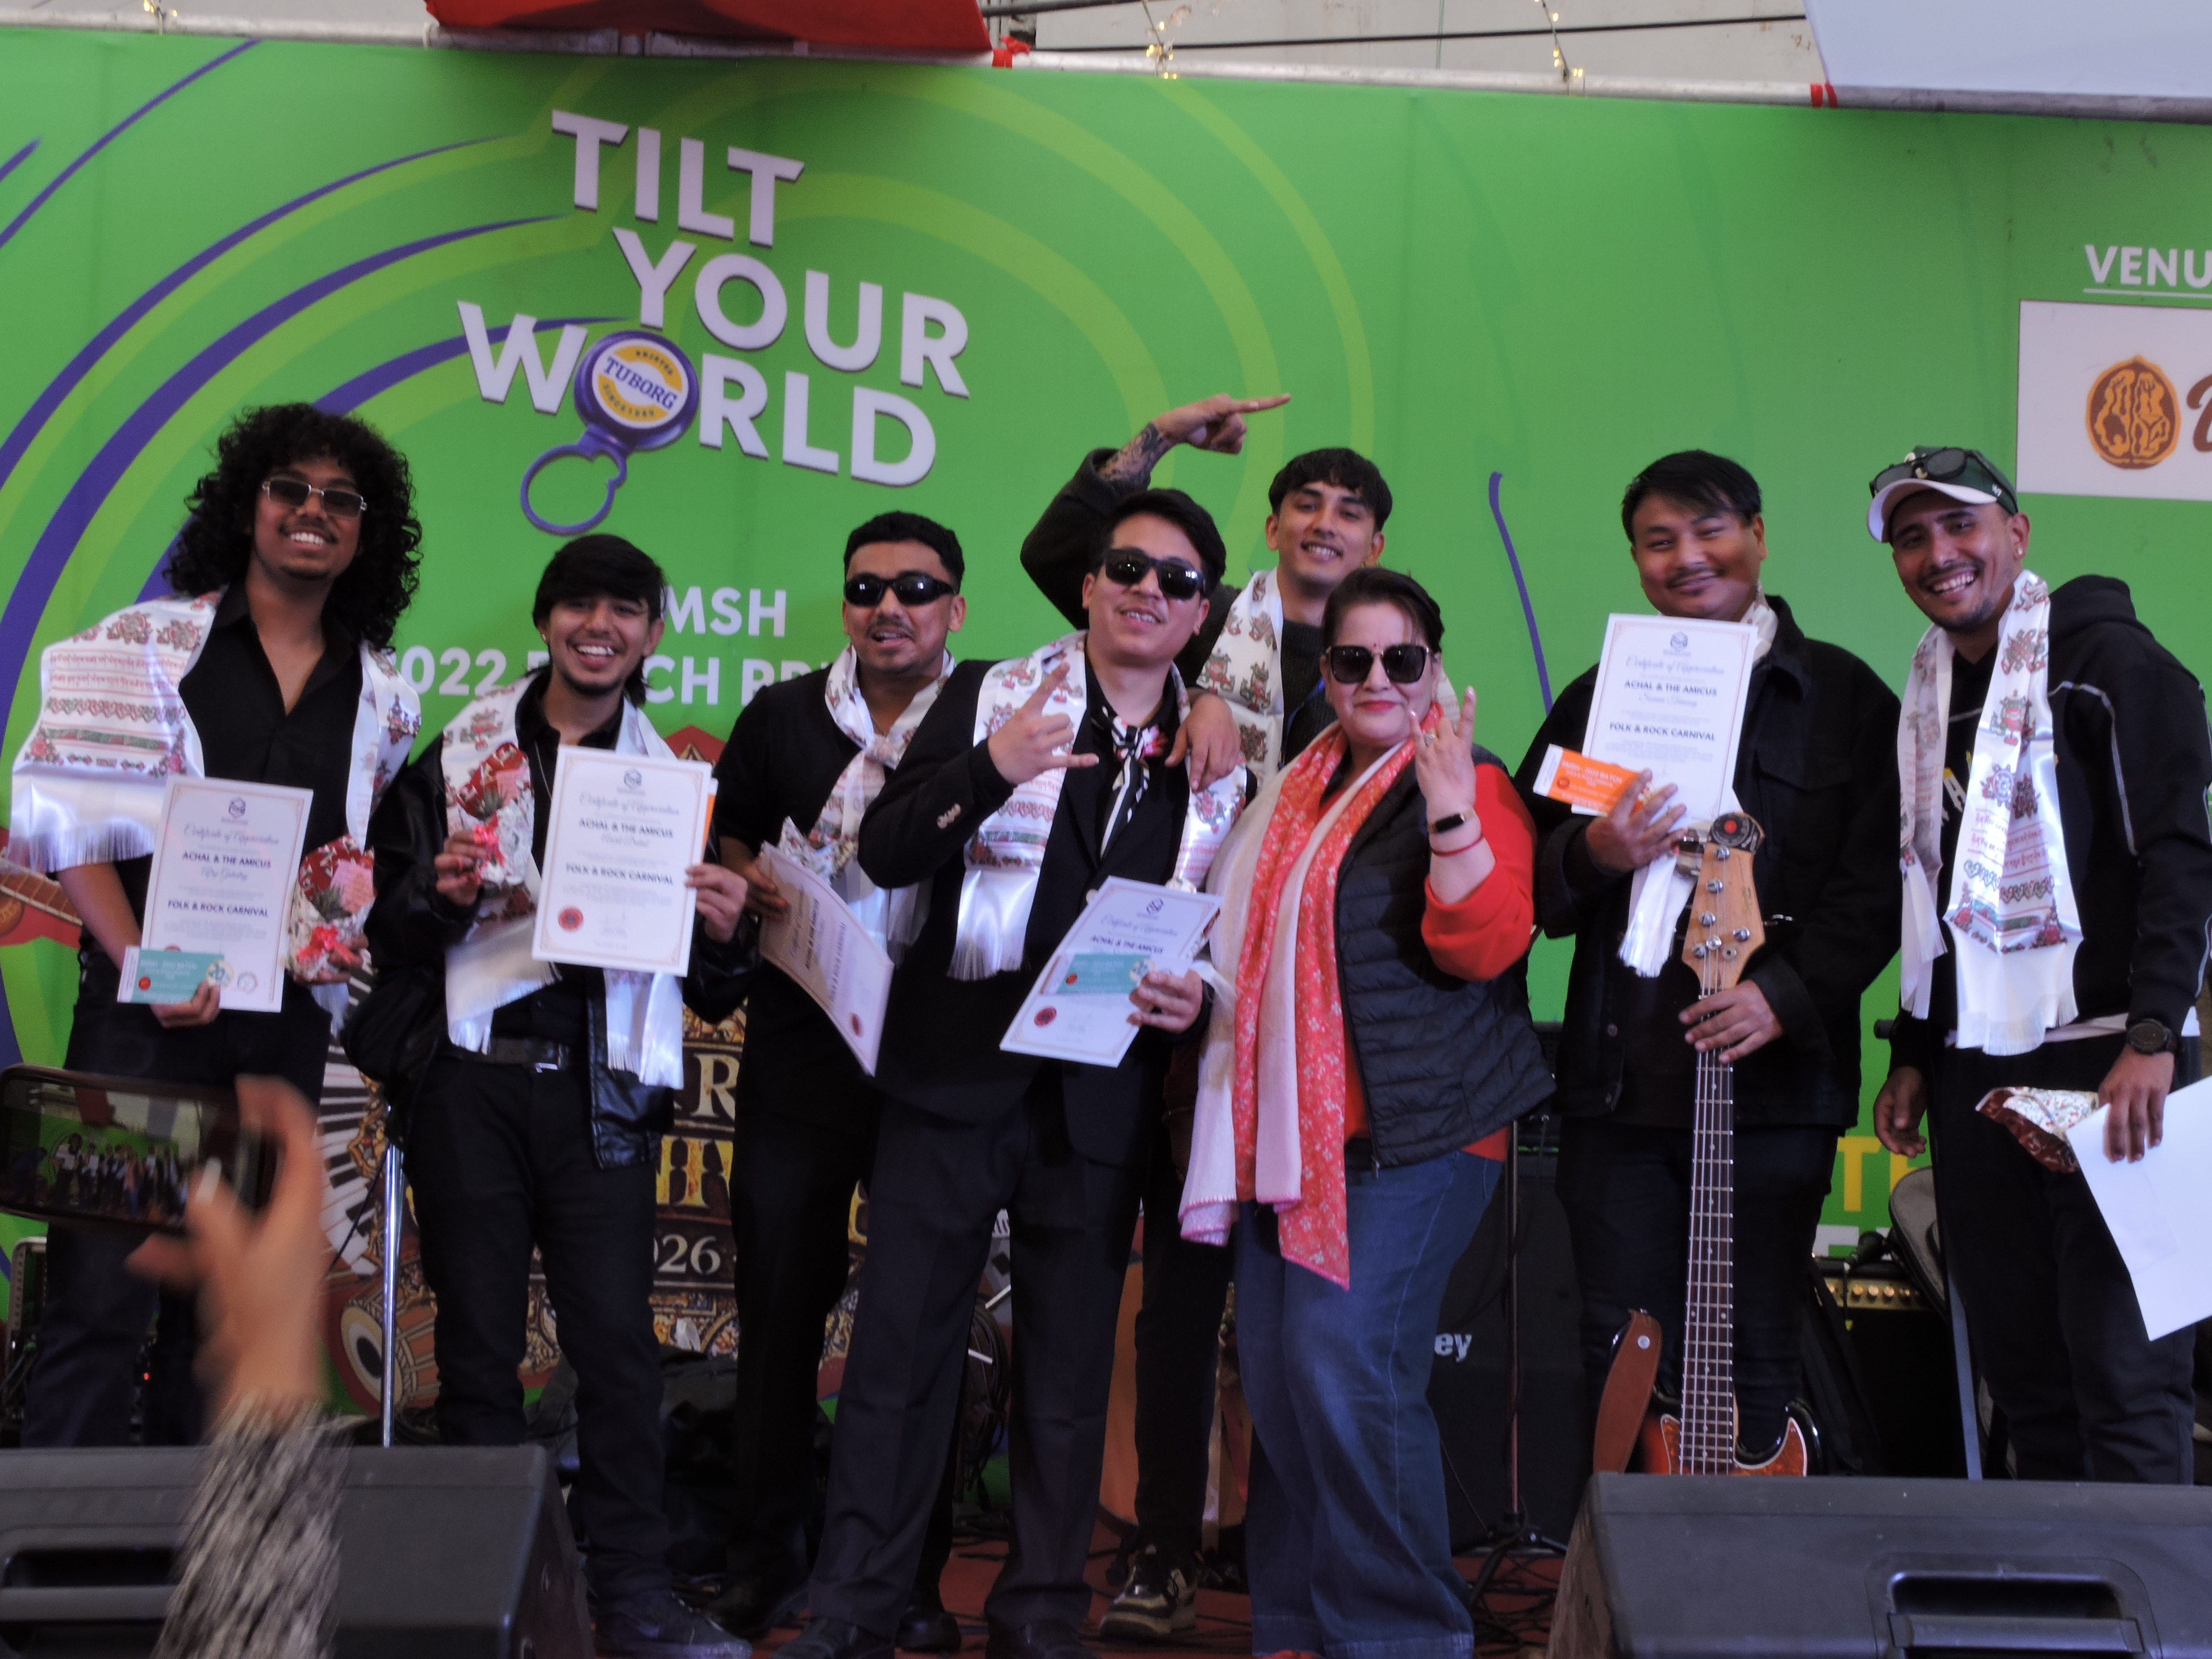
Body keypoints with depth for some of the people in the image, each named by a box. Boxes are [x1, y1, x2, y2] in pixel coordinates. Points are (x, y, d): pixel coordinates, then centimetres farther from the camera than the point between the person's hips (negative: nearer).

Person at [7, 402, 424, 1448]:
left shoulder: (379, 699, 12)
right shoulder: (148, 644, 2)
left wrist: (345, 936, -4)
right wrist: (143, 965, -15)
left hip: (287, 1020, 4)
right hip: (148, 1008, -4)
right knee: (102, 1292, -7)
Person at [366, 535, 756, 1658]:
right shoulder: (461, 752, 9)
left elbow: (711, 994, 13)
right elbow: (390, 934, 8)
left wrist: (724, 930, -8)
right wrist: (441, 899, -13)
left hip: (601, 1090, 0)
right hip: (471, 1076, 0)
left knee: (618, 1343, -4)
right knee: (477, 1343, 5)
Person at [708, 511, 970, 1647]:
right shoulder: (783, 718, 8)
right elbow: (728, 852, 17)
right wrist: (749, 897, -3)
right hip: (800, 1053, 2)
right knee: (780, 1308, 8)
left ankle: (910, 1576, 15)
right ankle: (766, 1562, 21)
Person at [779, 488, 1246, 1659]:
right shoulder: (991, 695, 3)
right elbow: (885, 853, -8)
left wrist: (1196, 999, -7)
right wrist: (991, 768, -23)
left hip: (1101, 1102, 2)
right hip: (954, 1077, -2)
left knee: (1070, 1372, 8)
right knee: (898, 1349, 0)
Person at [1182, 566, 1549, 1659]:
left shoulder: (1469, 786, -4)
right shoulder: (1302, 792, 18)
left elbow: (1487, 945, -19)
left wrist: (1454, 814, -27)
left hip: (1411, 1131, -8)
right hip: (1290, 1123, 8)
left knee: (1344, 1362, -16)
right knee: (1275, 1374, 7)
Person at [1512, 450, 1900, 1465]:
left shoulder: (1842, 698, 3)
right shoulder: (1597, 700, 14)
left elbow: (1879, 882, -4)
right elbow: (1523, 880, 12)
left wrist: (1788, 993, -16)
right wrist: (1590, 856, -10)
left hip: (1771, 1083, -3)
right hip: (1617, 1082, 3)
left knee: (1755, 1367, 3)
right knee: (1622, 1363, 6)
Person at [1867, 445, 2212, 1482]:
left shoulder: (2109, 661, -5)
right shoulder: (1927, 696, 18)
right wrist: (1912, 1055, 18)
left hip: (2103, 1059, -7)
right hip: (1974, 1070, 7)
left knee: (2124, 1375, -8)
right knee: (2021, 1375, 8)